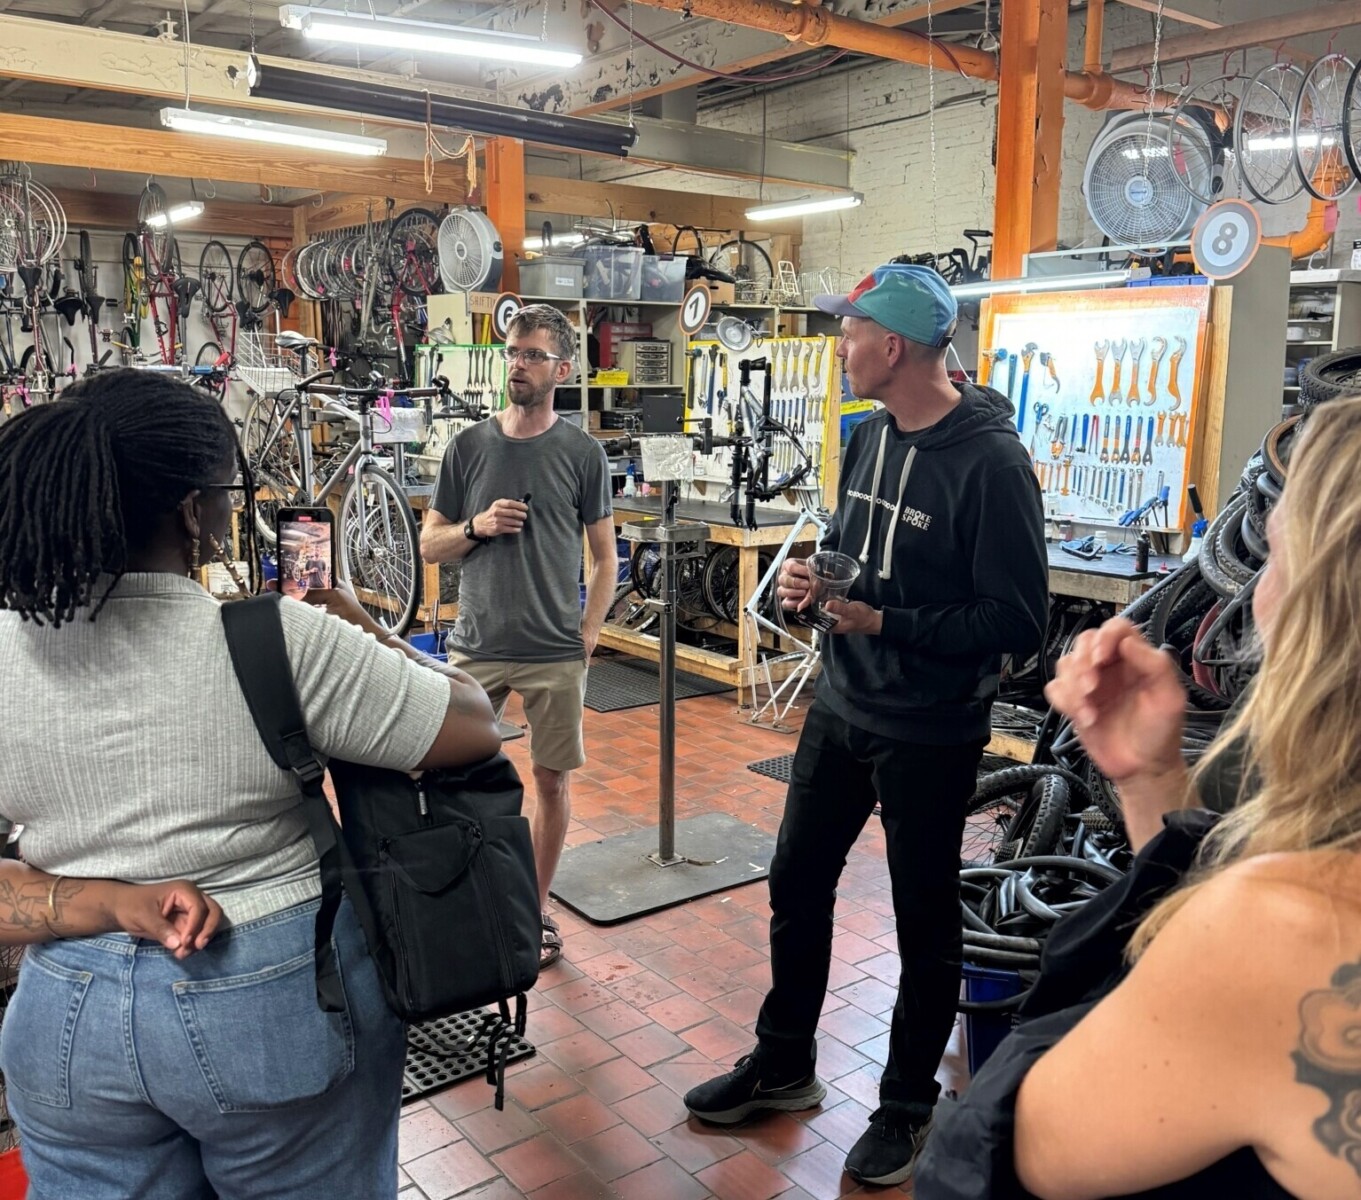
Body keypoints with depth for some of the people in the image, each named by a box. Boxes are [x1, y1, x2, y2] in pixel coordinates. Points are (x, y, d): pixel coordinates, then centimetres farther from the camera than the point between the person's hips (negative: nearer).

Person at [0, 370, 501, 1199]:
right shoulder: (281, 644, -20)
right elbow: (477, 729, -12)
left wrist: (106, 903, -12)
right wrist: (372, 642, 2)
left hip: (69, 1018, 3)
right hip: (281, 1002, -3)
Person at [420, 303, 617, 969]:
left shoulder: (583, 452, 0)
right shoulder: (469, 446, 5)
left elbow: (605, 556, 4)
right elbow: (430, 545, 9)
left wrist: (588, 635, -7)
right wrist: (476, 527, -11)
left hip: (556, 653, -1)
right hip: (476, 648, 2)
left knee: (552, 781, 8)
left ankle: (538, 911, 25)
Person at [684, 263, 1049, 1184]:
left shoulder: (991, 463, -20)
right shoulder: (872, 437, 4)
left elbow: (1018, 622, -21)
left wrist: (885, 622, -23)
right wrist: (813, 575, -3)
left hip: (930, 733, -7)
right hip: (841, 708, 8)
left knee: (925, 919, 11)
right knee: (797, 885, 17)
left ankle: (908, 1102, 33)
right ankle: (783, 1065, 39)